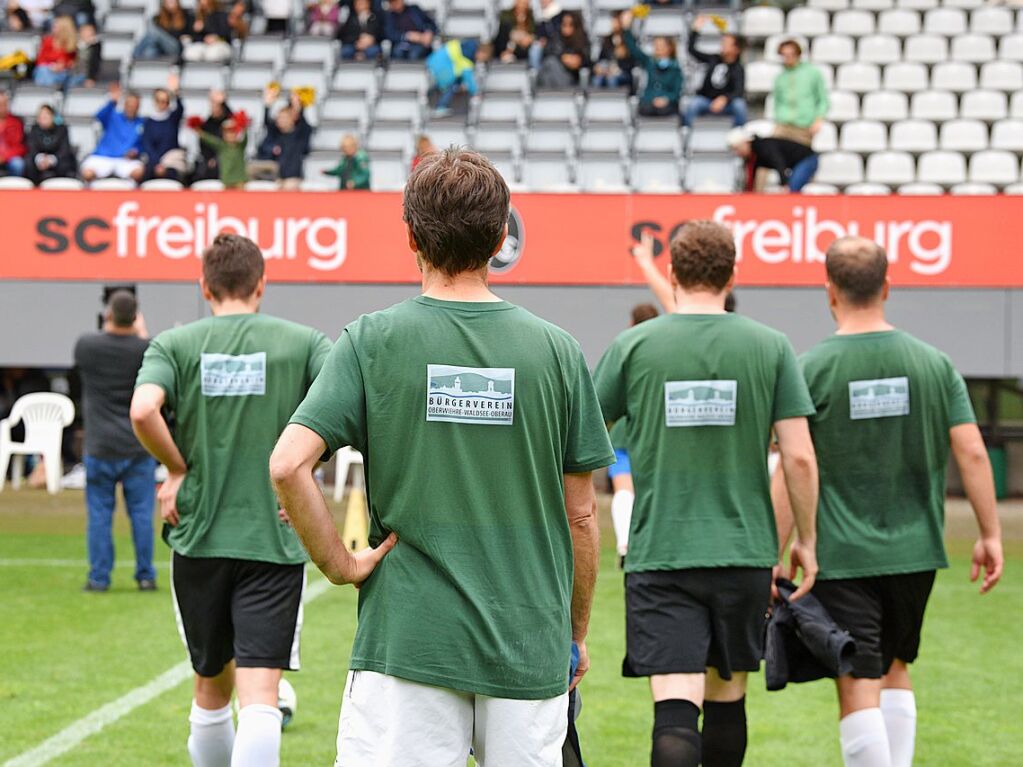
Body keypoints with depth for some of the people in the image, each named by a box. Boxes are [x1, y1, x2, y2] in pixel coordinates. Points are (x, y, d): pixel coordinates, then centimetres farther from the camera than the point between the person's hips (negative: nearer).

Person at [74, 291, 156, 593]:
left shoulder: (86, 346, -8)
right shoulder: (146, 349, -8)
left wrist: (108, 329, 27)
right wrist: (142, 333, 26)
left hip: (100, 446, 0)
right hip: (138, 447, 0)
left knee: (99, 514, 5)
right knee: (141, 514, 7)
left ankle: (99, 577, 6)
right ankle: (145, 576, 11)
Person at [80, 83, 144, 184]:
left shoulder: (141, 123, 15)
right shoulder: (113, 117, 10)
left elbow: (142, 145, 17)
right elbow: (100, 116, -12)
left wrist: (136, 152, -7)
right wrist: (112, 102, -30)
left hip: (126, 160, 1)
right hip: (103, 157, -1)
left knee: (138, 172, -36)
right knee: (88, 173, -32)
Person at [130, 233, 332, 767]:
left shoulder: (174, 344, 2)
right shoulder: (303, 342, 2)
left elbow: (143, 410, -17)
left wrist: (178, 469, -1)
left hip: (198, 540, 2)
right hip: (275, 541, -2)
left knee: (212, 687, 19)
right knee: (260, 698, -7)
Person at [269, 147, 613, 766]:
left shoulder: (371, 341, -4)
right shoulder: (556, 350, 1)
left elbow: (288, 464, -14)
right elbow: (582, 514, 6)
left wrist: (338, 563, -1)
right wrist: (577, 633, 17)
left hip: (406, 639, -1)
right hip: (530, 646, 2)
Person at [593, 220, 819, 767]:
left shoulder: (633, 346, -1)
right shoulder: (770, 347, 1)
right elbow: (800, 458, -2)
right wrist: (806, 540, 10)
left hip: (659, 553, -2)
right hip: (744, 551, 2)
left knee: (676, 709, -9)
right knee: (727, 696, 17)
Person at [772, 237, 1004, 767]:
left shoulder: (811, 369, -7)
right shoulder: (933, 363, 1)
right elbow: (972, 453, -2)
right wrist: (990, 534, 6)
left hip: (841, 554, -3)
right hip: (915, 550, 4)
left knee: (859, 688, -2)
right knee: (895, 668, 22)